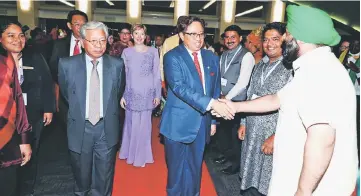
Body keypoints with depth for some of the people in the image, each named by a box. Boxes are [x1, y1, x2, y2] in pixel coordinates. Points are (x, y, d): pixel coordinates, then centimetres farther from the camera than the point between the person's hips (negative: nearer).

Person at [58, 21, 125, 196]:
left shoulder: (117, 64, -7)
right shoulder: (67, 64, -9)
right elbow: (66, 92, 9)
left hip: (107, 128, 0)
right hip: (80, 127, 1)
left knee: (104, 174, 15)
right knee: (81, 173, 21)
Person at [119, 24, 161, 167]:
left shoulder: (153, 51, 1)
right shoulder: (127, 52, 2)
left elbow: (157, 74, 2)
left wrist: (158, 94, 0)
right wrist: (121, 95, -1)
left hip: (147, 93, 0)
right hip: (131, 93, 0)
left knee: (144, 124, 8)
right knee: (131, 123, 9)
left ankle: (142, 155, 26)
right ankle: (130, 152, 31)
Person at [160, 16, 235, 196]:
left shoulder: (212, 58, 6)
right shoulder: (172, 57, -11)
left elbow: (215, 90, 12)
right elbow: (179, 87, -25)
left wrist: (213, 119, 11)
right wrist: (211, 104, -34)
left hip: (201, 122, 4)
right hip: (178, 123, -4)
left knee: (195, 169, 19)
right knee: (177, 169, 12)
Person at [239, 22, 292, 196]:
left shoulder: (291, 69, -14)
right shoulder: (260, 66, 9)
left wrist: (276, 137, -18)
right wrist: (243, 123, 14)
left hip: (273, 135, -6)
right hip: (252, 133, 6)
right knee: (249, 179, 19)